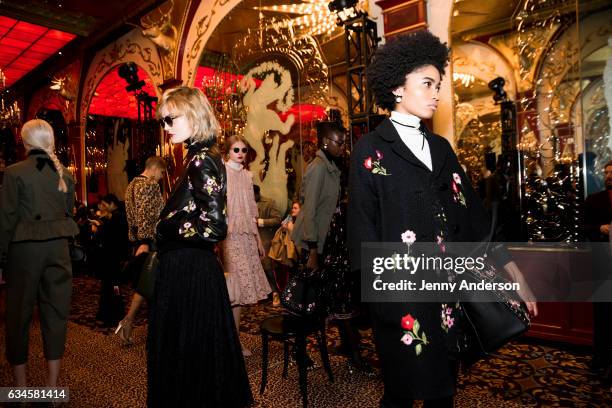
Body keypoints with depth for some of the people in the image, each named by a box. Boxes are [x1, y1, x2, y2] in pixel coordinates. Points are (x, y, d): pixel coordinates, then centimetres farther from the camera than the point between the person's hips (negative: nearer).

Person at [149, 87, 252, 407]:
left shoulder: (202, 160, -16)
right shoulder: (199, 157, 12)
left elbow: (215, 226, -23)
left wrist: (165, 230, -12)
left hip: (189, 271, -9)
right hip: (190, 267, 9)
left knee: (186, 353, 6)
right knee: (200, 351, 20)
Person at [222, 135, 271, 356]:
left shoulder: (247, 175, 14)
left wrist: (258, 238, 17)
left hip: (246, 236, 6)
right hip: (230, 237, -6)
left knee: (241, 288, 7)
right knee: (236, 288, -5)